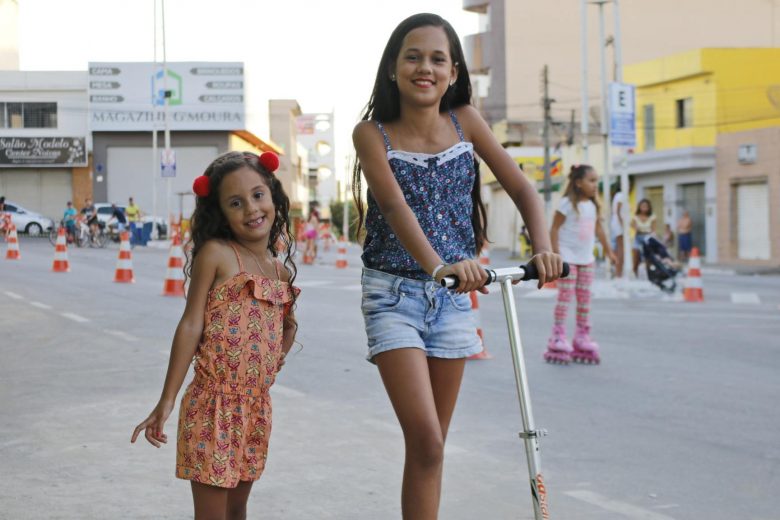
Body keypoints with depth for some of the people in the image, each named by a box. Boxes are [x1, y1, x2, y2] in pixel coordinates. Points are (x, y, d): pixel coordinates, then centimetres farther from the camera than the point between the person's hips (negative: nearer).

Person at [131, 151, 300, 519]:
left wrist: (271, 367, 7)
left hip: (256, 406, 6)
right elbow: (191, 325, -10)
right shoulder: (215, 254, -8)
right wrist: (167, 401, -12)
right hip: (215, 405, -6)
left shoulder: (281, 270, 9)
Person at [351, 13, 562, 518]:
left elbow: (523, 189, -4)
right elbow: (394, 204, -24)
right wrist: (437, 265, -42)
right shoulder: (373, 133, -8)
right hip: (394, 295, -4)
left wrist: (543, 248, -23)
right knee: (426, 443, -16)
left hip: (453, 295, 4)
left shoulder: (465, 121, 1)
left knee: (431, 445, 11)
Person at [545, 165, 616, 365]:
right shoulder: (567, 203, -11)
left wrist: (608, 250, 19)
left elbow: (598, 229, 19)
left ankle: (582, 340, 15)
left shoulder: (593, 205, 9)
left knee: (585, 298, 8)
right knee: (565, 296, -7)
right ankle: (558, 341, -3)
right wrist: (556, 253, -18)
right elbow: (555, 229, -12)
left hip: (586, 258, 7)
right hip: (568, 258, -7)